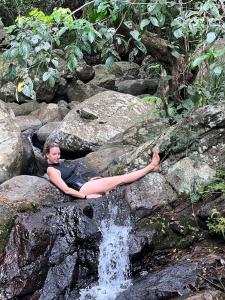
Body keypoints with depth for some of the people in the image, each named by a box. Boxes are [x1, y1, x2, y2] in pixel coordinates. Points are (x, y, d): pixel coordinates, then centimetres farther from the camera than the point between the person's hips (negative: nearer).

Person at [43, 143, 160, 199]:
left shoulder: (59, 164, 19)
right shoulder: (51, 170, -9)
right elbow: (66, 189, -17)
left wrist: (90, 180, 18)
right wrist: (85, 196, -19)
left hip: (86, 185, 9)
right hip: (83, 189, -9)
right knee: (120, 179, -10)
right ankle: (151, 167, -3)